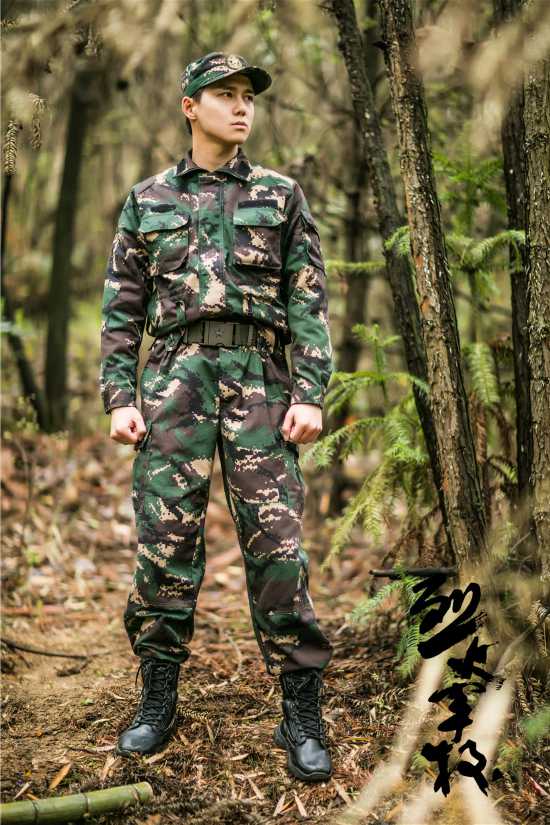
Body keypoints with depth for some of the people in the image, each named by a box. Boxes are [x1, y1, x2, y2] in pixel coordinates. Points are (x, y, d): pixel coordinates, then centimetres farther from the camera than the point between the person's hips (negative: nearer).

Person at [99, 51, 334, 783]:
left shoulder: (281, 195, 12)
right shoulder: (147, 199, 14)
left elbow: (310, 302, 4)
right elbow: (122, 308, 11)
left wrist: (311, 394, -8)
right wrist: (119, 397, -1)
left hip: (259, 376, -1)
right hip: (175, 376, 1)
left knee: (275, 537, -8)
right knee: (165, 535, -3)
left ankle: (302, 714, -2)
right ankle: (158, 700, 10)